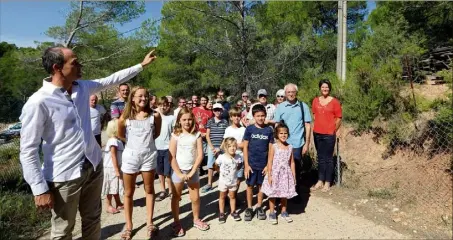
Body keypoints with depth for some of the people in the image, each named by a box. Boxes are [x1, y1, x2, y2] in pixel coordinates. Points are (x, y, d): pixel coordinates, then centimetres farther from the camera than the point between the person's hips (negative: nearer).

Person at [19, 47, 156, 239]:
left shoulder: (83, 87, 1)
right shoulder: (38, 103, -20)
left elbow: (112, 79, 15)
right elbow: (28, 151, -17)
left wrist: (141, 65, 16)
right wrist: (40, 189, -17)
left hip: (94, 167, 6)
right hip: (64, 176, -6)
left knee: (93, 220, 21)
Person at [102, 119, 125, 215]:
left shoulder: (117, 140, 9)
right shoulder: (113, 141, -21)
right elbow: (113, 157, -23)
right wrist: (117, 170, -22)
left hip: (116, 168, 10)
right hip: (112, 168, -10)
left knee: (116, 186, 17)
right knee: (111, 187, 1)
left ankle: (118, 204, 28)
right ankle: (108, 206, 11)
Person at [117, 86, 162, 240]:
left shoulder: (154, 115, -6)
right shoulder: (125, 117, -6)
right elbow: (120, 135, 9)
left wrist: (146, 141, 6)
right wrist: (133, 142, 8)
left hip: (149, 155, 0)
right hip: (130, 155, 0)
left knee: (149, 190, 13)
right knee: (129, 192, 10)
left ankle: (149, 223, 26)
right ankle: (128, 225, 25)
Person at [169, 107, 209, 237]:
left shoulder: (197, 134, -3)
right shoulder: (175, 135, -6)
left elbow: (200, 155, -6)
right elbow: (172, 156, -9)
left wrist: (192, 172, -12)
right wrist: (179, 173, -14)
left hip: (192, 170, 1)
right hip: (178, 171, -1)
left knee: (195, 198, 10)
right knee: (176, 198, 9)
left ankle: (196, 219, 31)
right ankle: (176, 223, 25)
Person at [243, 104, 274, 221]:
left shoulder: (269, 130, -3)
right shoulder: (249, 129, -6)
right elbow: (245, 147, -4)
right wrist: (246, 164, -8)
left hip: (263, 164, 1)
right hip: (251, 163, -1)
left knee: (261, 186, 13)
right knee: (250, 186, 8)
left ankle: (259, 207, 29)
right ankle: (249, 208, 23)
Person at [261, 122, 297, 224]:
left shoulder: (290, 147, 2)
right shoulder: (274, 147, -9)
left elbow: (292, 162, 6)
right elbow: (270, 162, -9)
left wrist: (294, 176, 6)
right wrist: (269, 175, -12)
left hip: (286, 174, 3)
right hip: (275, 174, -3)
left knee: (285, 194, 14)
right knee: (272, 194, 5)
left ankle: (284, 212, 31)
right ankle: (272, 213, 20)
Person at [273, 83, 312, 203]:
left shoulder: (303, 106, 0)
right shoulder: (280, 107, 1)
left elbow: (307, 126, 2)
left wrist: (307, 143, -1)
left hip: (297, 144, -1)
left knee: (297, 169, 9)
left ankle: (297, 193, 24)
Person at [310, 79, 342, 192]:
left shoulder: (334, 101, -4)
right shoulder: (315, 101, 7)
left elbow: (338, 119, -1)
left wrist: (333, 131, 4)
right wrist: (318, 126, 12)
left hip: (329, 134, -4)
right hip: (317, 133, 4)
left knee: (328, 158, 3)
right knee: (320, 158, 12)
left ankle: (327, 183, 11)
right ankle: (320, 181, 21)